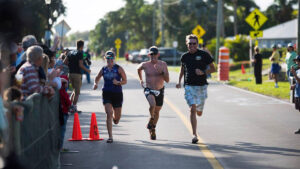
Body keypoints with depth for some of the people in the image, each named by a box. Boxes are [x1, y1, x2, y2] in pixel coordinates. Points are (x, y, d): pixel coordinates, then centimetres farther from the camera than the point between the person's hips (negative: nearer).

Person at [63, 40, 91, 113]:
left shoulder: (71, 53, 10)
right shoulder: (80, 53, -10)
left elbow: (65, 62, 6)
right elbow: (80, 65, -16)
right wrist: (87, 70, -3)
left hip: (70, 73, 7)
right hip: (77, 74, -7)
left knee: (75, 90, 22)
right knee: (77, 92, 0)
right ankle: (73, 108, -2)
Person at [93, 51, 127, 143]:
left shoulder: (119, 69, -1)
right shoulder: (103, 69, 6)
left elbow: (125, 81, 0)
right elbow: (97, 78, 22)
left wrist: (118, 82, -19)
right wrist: (95, 84, 1)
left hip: (117, 94, 0)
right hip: (107, 93, 0)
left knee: (117, 116, 8)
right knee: (109, 114, -14)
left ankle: (115, 118, 50)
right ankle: (110, 137, -12)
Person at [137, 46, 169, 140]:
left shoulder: (163, 64, -8)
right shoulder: (145, 65, -8)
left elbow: (167, 80, -13)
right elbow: (138, 69, 18)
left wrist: (161, 72, -28)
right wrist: (140, 79, 21)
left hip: (160, 91, 2)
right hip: (149, 90, -2)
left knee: (157, 111, 14)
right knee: (152, 104, -31)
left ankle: (153, 128, 37)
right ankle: (151, 119, -2)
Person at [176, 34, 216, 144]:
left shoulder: (204, 55, -2)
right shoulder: (184, 56, 6)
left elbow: (213, 69, 4)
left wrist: (203, 72, -13)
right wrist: (179, 81, 14)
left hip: (201, 86, 0)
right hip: (189, 86, 0)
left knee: (199, 113, 9)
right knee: (192, 109, -16)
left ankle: (198, 108, 49)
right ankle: (194, 135, -13)